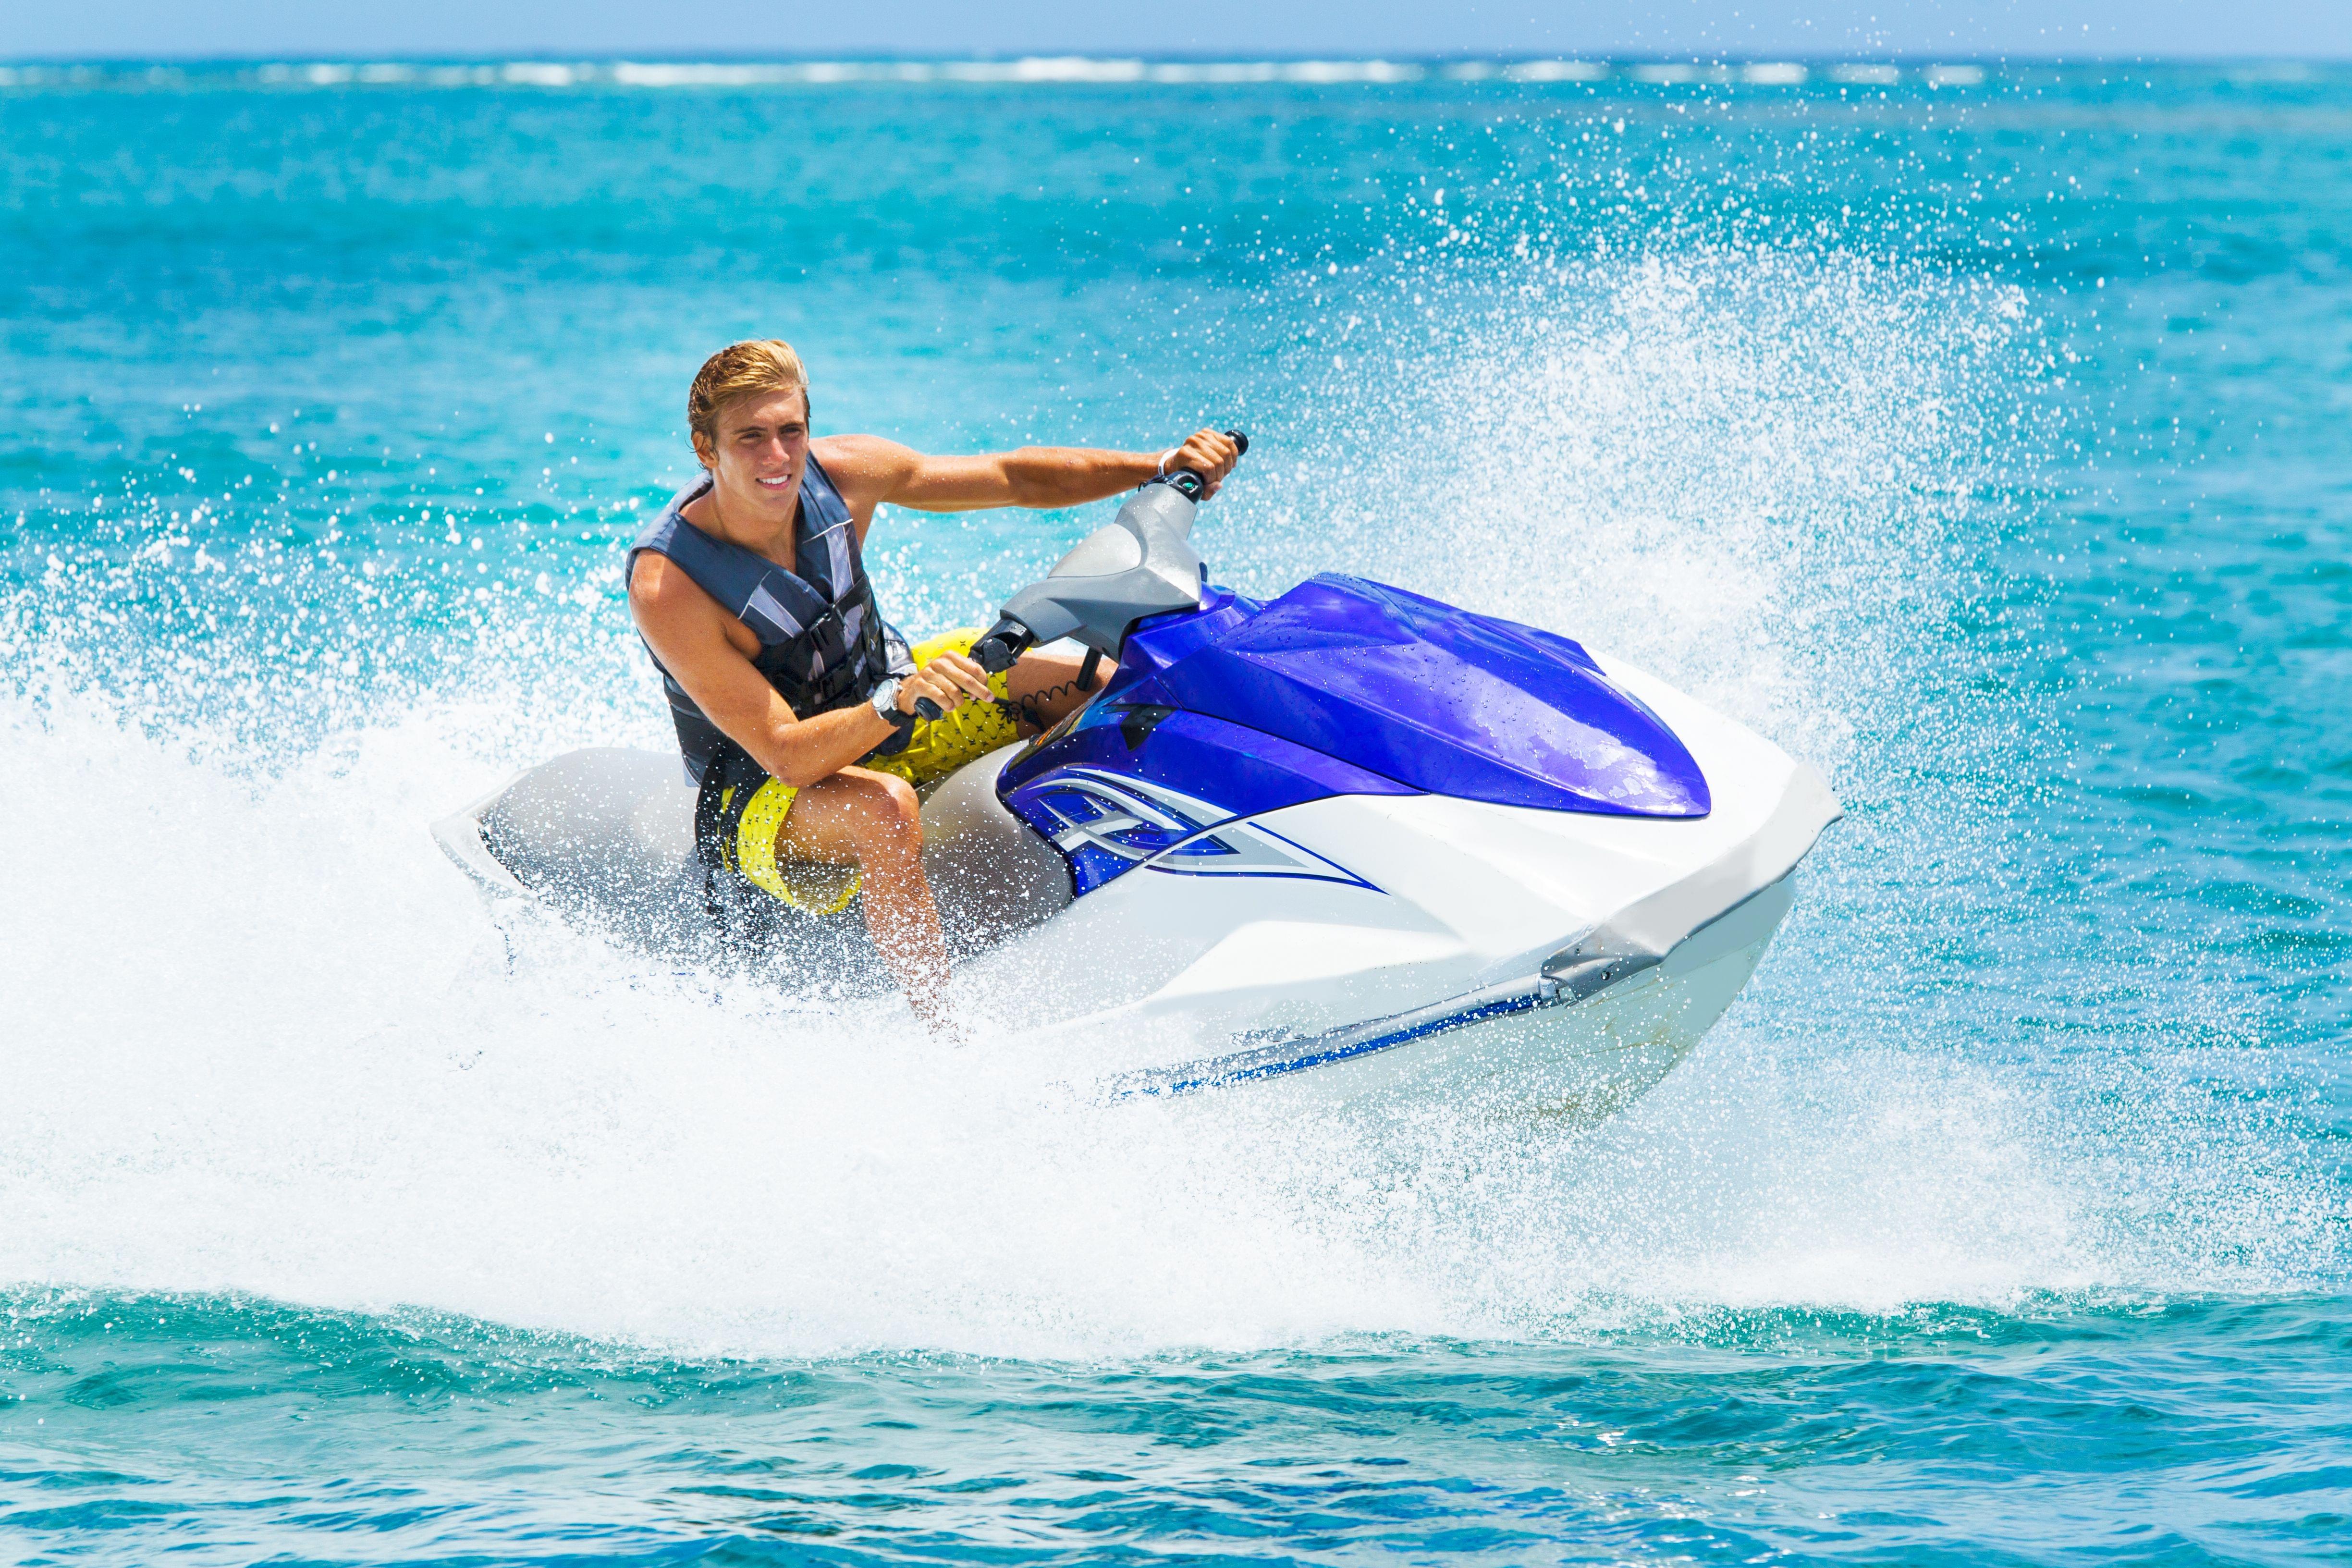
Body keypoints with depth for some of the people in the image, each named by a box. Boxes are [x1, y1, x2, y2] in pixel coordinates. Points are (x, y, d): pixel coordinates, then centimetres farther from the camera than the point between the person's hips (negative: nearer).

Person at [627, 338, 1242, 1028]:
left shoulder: (836, 474, -15)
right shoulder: (666, 586, -30)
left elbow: (1013, 478, -5)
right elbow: (785, 754, -33)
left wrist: (1164, 465, -14)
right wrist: (900, 703, -50)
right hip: (760, 795, -7)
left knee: (1095, 681, -4)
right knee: (884, 808, -40)